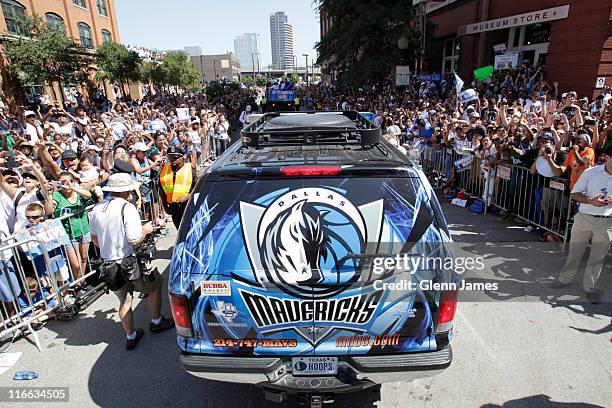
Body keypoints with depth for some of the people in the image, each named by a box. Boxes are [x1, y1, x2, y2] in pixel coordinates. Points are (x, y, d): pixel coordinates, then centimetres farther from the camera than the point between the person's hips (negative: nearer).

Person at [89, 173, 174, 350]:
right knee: (155, 284, 19)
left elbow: (94, 238, 14)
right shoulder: (127, 207, -20)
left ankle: (131, 336, 32)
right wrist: (146, 230, -6)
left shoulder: (97, 208, 3)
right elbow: (135, 239, -25)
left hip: (108, 265, 7)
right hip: (130, 264, -7)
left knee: (124, 300, 22)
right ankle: (156, 322, 30)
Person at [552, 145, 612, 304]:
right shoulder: (590, 172, -4)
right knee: (574, 251, 12)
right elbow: (575, 193, -2)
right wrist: (591, 201, -19)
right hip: (584, 218, -1)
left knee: (597, 257, 10)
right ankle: (565, 278, 29)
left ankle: (590, 286, 25)